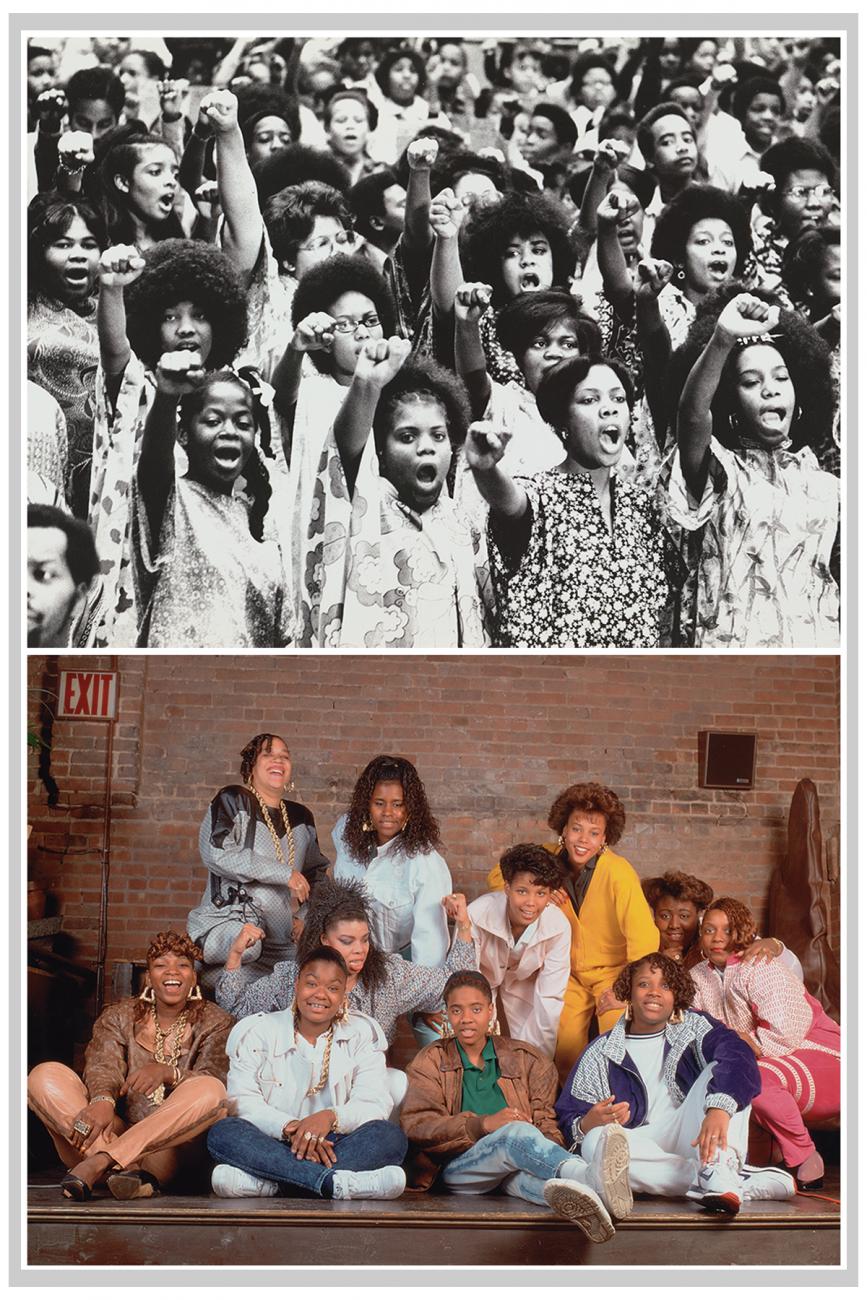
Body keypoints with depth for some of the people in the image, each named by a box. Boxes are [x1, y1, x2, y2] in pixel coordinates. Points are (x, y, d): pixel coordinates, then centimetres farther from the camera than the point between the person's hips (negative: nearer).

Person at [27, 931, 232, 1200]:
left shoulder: (214, 1023, 10)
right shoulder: (119, 1016, 15)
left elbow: (214, 1086, -7)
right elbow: (103, 1066, -6)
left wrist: (168, 1073, -29)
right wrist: (102, 1100, -31)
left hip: (171, 1148, -1)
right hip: (110, 1134, 2)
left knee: (210, 1091, -31)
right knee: (45, 1076, -18)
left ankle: (100, 1163, -36)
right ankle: (125, 1168, -39)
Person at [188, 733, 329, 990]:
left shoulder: (301, 817, 19)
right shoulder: (233, 801, 2)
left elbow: (316, 871, 32)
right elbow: (216, 853, -15)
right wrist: (284, 873, -14)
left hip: (284, 947, 5)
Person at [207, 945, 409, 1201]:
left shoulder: (363, 1034, 10)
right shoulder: (257, 1031, 8)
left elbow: (375, 1103, -3)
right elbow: (243, 1100, -5)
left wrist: (331, 1117, -24)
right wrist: (289, 1128, -24)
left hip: (336, 1146, 1)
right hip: (273, 1146, 0)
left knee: (391, 1136, -28)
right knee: (222, 1133, -30)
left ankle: (266, 1182, -38)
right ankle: (335, 1182, -44)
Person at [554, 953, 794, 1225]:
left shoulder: (694, 1027, 11)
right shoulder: (600, 1054, 15)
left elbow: (737, 1056, -11)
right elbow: (568, 1117, 10)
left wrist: (719, 1108, -33)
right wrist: (587, 1125, -17)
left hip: (693, 1141, 0)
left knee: (720, 1069, -16)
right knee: (596, 1142, -31)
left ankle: (718, 1172, -41)